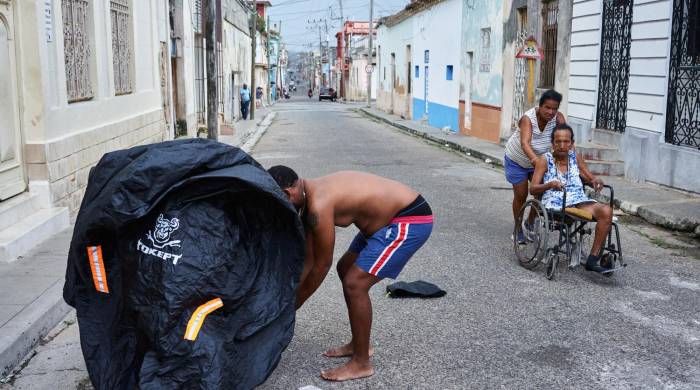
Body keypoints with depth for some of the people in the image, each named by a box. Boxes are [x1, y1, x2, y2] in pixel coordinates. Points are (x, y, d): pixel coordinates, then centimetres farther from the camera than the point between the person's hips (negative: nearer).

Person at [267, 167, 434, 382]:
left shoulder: (318, 204, -25)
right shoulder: (310, 196, 5)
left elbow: (322, 265, -16)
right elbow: (308, 259, 11)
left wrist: (293, 305, -4)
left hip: (411, 220, -11)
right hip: (390, 218, 11)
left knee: (354, 284, -12)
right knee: (345, 269, 18)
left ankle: (361, 364, 3)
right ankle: (359, 344, 30)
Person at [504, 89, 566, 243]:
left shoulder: (558, 117, -21)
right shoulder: (528, 118, -32)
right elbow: (525, 143, -47)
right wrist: (535, 160, -64)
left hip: (540, 159, 4)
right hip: (517, 160, -3)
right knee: (521, 195, 0)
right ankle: (518, 228, 20)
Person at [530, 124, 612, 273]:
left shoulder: (576, 157, 17)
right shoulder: (545, 159, 6)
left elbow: (589, 177, 26)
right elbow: (533, 189, 0)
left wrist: (596, 180, 1)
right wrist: (550, 184, -20)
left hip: (579, 201, 5)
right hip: (555, 203, -4)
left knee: (606, 210, -25)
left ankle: (593, 259, -21)